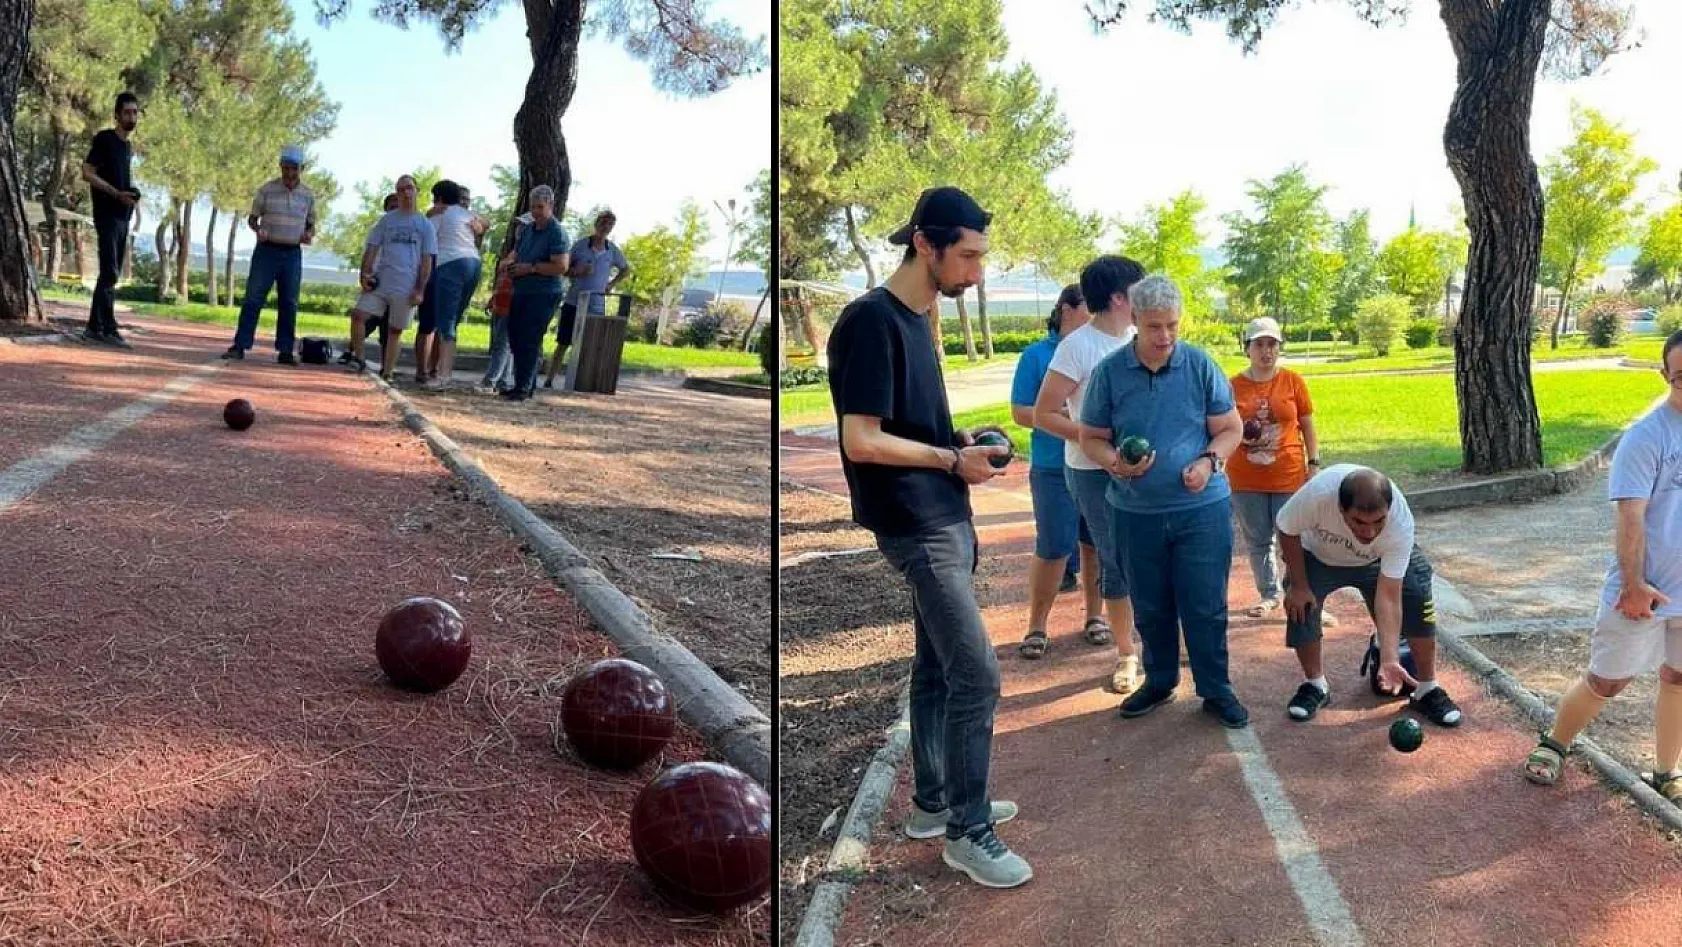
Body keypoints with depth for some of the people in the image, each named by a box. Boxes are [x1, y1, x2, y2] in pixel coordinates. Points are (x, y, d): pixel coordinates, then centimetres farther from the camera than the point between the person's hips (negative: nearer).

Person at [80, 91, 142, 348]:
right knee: (110, 273, -13)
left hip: (123, 216, 8)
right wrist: (117, 194, -20)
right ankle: (108, 329, -13)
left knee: (111, 274, 8)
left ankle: (94, 327, 12)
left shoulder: (129, 147, 17)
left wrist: (132, 194, 6)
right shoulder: (104, 139, -6)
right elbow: (87, 173, -12)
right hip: (107, 214, -8)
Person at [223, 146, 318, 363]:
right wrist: (258, 229, -17)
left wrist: (309, 235, -8)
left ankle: (285, 351, 7)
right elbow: (252, 218, 4)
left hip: (293, 254, 2)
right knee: (253, 298, -5)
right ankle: (240, 346, -4)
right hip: (267, 250, -2)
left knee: (289, 304, 3)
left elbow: (311, 224, 14)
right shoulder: (266, 190, -1)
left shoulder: (308, 195, 6)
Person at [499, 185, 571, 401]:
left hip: (543, 295, -9)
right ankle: (522, 384, 23)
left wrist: (531, 268, -18)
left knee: (530, 342, -8)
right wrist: (509, 260, 4)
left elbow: (561, 267, -20)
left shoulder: (556, 233, -12)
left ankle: (524, 388, -2)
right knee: (516, 339, 13)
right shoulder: (527, 229, 13)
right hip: (521, 293, 9)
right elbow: (516, 251, 28)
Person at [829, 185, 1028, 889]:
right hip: (916, 527, -9)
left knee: (937, 666, 15)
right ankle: (968, 831, 4)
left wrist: (965, 445, 5)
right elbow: (862, 442, -20)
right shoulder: (871, 320, -16)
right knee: (977, 675, -8)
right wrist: (953, 459, -13)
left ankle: (932, 804, 28)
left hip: (944, 520, 9)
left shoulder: (916, 318, 13)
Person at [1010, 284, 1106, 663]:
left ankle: (1095, 615, 26)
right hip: (1055, 470, -3)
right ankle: (1037, 626, 10)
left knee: (1097, 545, 10)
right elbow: (1020, 412, -5)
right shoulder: (1037, 355, -1)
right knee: (1053, 548, -3)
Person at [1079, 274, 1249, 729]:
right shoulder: (1109, 372, -4)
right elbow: (1091, 438, 3)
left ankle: (1216, 690, 20)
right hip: (1136, 513, 1)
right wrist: (1116, 464, -17)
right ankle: (1159, 681, 33)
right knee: (1150, 607, 15)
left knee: (1205, 606, 4)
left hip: (1201, 508, -1)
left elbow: (1230, 428, 3)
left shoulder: (1200, 365, -5)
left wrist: (1209, 462, -16)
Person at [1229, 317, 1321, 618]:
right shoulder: (1234, 386, 0)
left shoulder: (1293, 381, 0)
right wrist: (1241, 433, -11)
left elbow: (1307, 427, 5)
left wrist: (1313, 465, 0)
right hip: (1246, 480, 1)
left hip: (1289, 477, -1)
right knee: (1257, 542, 11)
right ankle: (1270, 595, 26)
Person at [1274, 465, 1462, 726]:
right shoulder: (1318, 493, -43)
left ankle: (1428, 690, 2)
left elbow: (1388, 597, -36)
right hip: (1317, 555, 0)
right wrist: (1298, 585, -16)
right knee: (1300, 606, -17)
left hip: (1378, 560, 0)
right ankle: (1314, 685, 9)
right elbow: (1287, 531, -21)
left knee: (1418, 599, -17)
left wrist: (1389, 659, -43)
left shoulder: (1401, 524, -39)